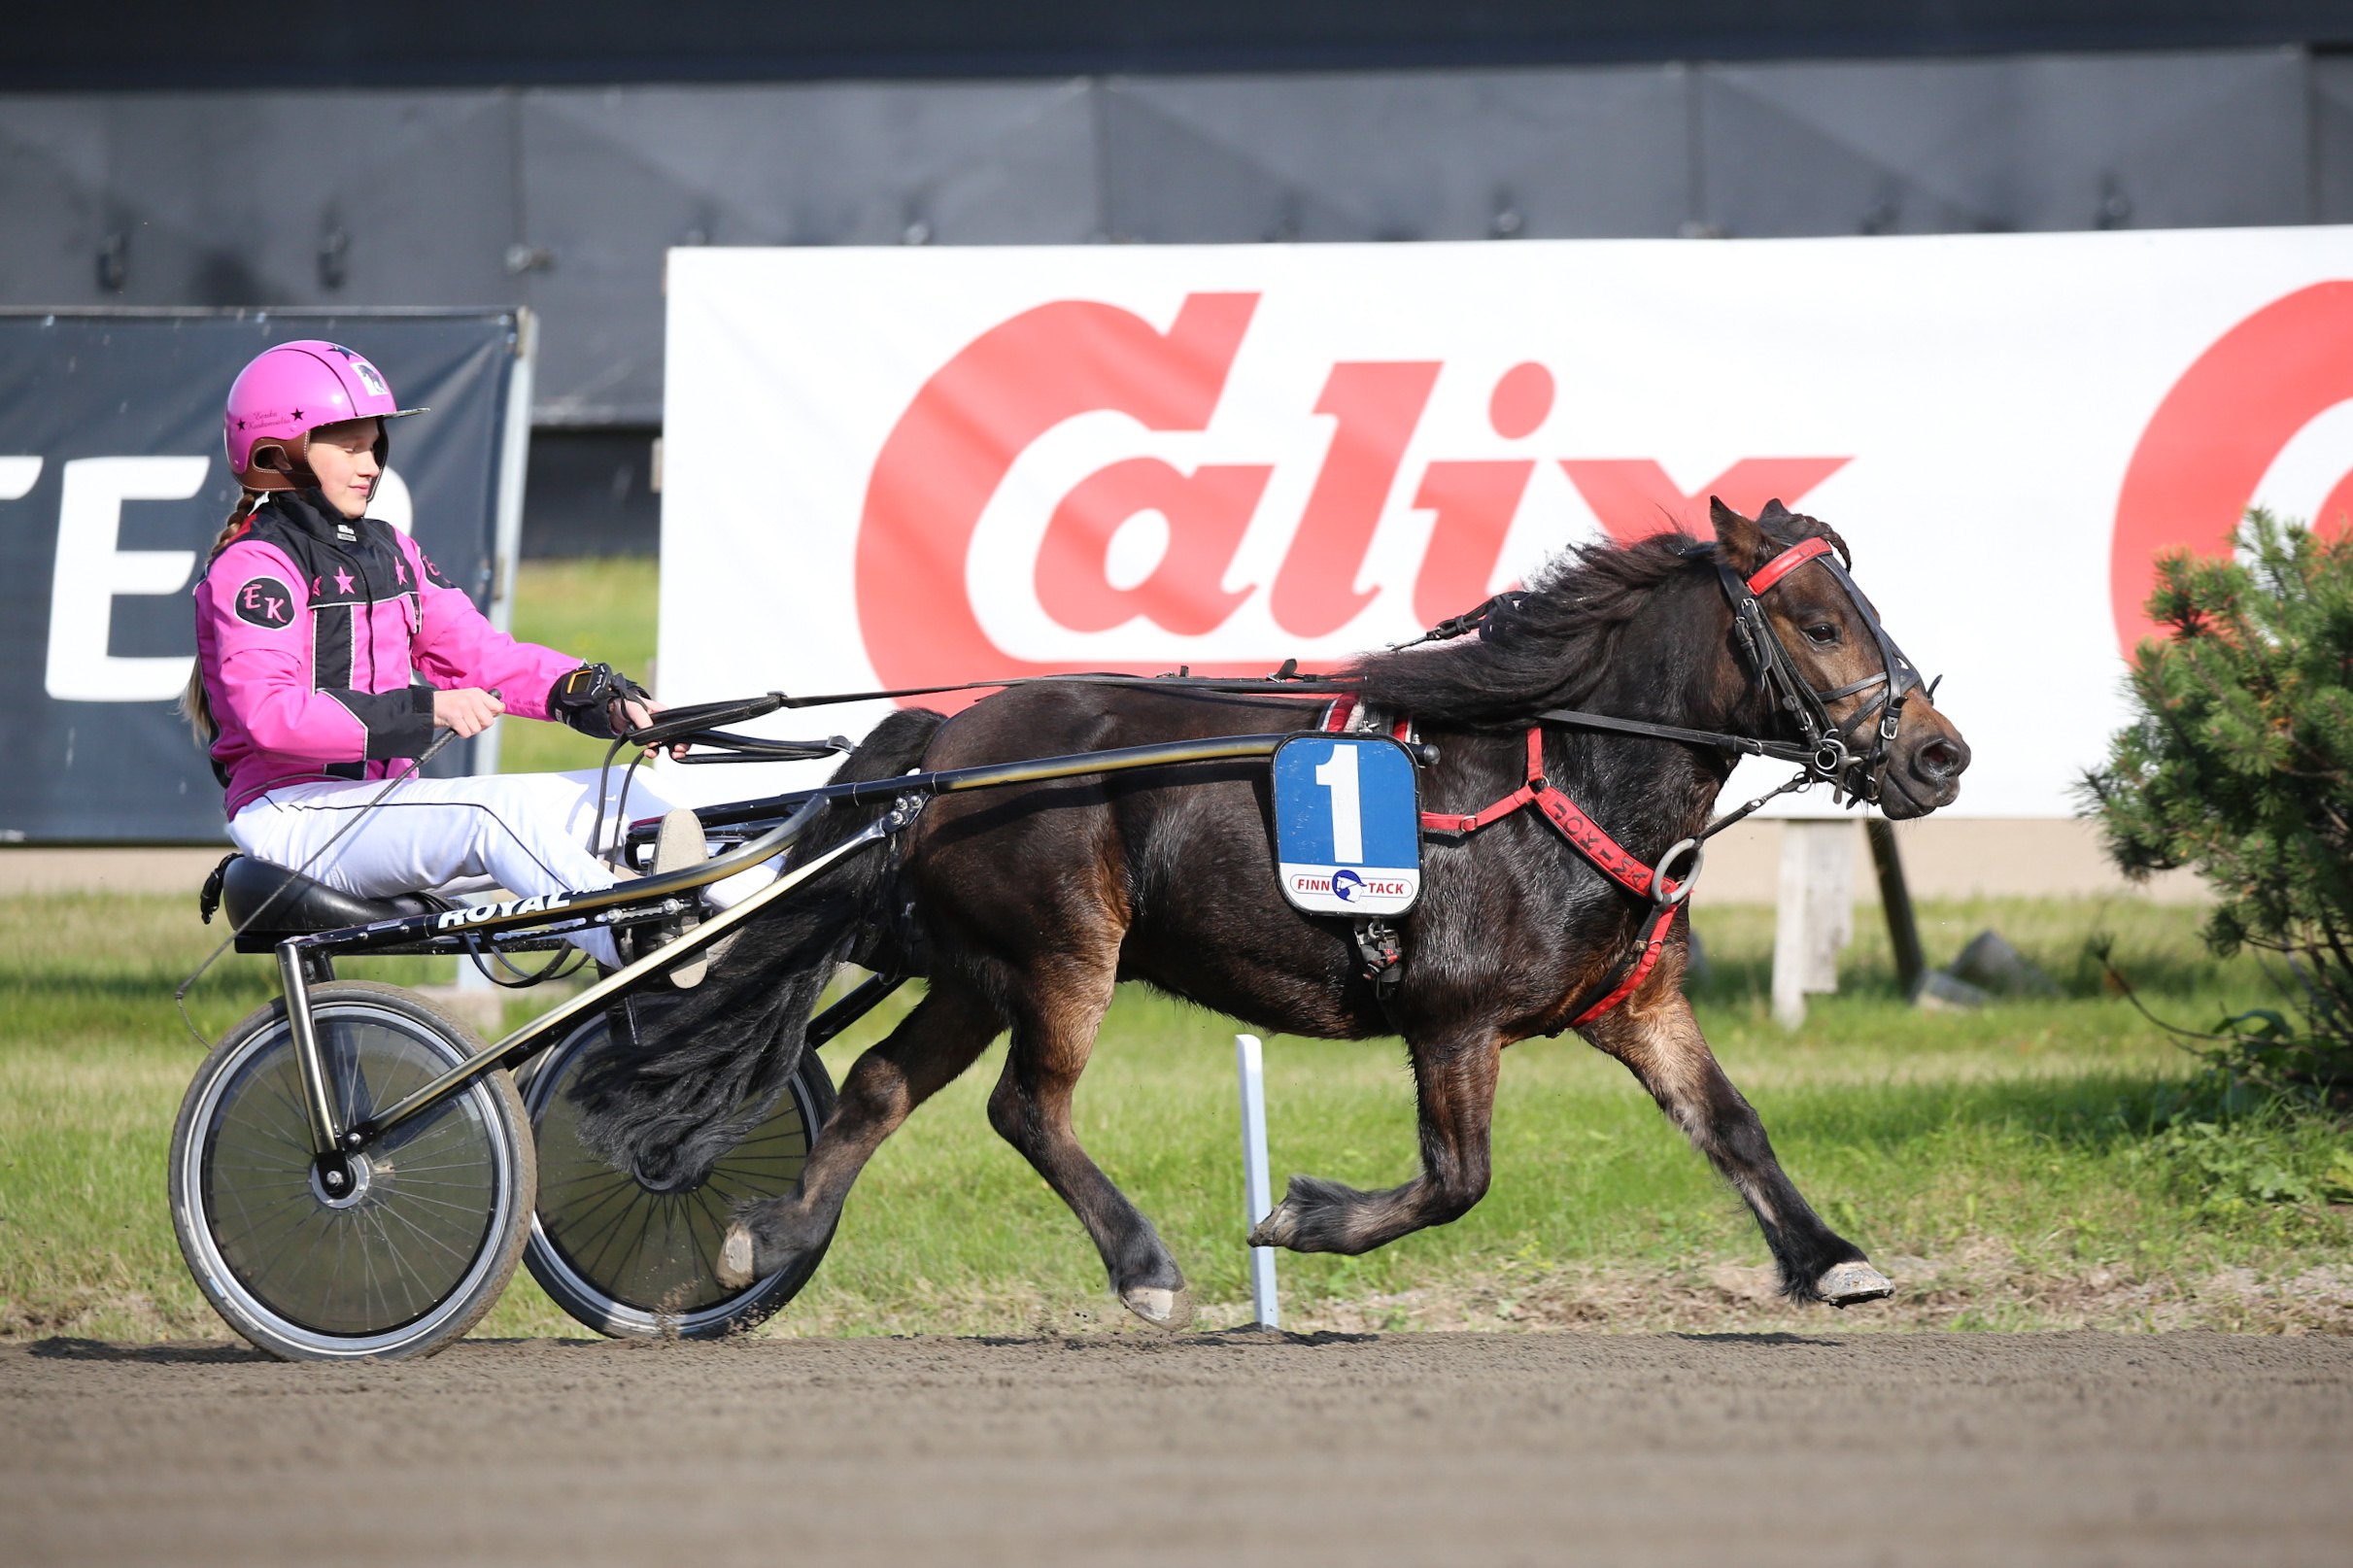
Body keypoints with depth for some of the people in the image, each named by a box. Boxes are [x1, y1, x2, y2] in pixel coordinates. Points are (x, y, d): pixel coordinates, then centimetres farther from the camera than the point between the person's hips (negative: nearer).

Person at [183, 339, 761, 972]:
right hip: (296, 818, -8)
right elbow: (269, 712, -23)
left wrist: (599, 694, -9)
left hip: (383, 798, 8)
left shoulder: (389, 551, 19)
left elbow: (477, 651, 10)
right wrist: (422, 711, -31)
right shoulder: (252, 568, -8)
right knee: (505, 807, -33)